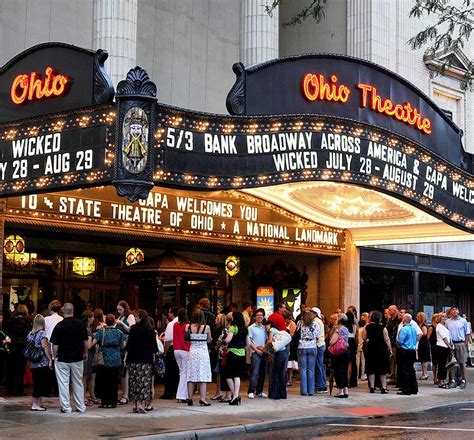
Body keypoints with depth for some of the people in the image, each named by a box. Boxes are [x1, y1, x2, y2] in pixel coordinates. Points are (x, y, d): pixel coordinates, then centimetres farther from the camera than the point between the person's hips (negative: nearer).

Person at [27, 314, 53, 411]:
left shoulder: (30, 334, 10)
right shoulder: (42, 333, -9)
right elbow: (45, 348, -14)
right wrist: (50, 359, -11)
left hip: (32, 363, 7)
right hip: (42, 362, -7)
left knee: (37, 383, 12)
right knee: (41, 383, -1)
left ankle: (39, 403, 16)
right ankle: (35, 404, -2)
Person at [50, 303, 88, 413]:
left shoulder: (59, 325, -12)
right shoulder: (80, 324, -3)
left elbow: (55, 345, -11)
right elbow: (85, 342, 4)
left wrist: (54, 356, 5)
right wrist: (85, 353, 19)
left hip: (62, 359, -3)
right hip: (77, 358, 3)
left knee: (63, 383, 4)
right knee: (78, 383, 13)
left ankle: (66, 407, 3)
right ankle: (81, 407, 16)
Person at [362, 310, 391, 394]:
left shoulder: (366, 327, -5)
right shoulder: (382, 328, -11)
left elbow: (364, 338, 1)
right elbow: (387, 340, -9)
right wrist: (390, 350, 0)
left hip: (370, 349, 2)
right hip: (382, 350, -2)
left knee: (371, 369, 9)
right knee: (383, 369, 5)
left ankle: (372, 387, 8)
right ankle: (384, 388, 3)